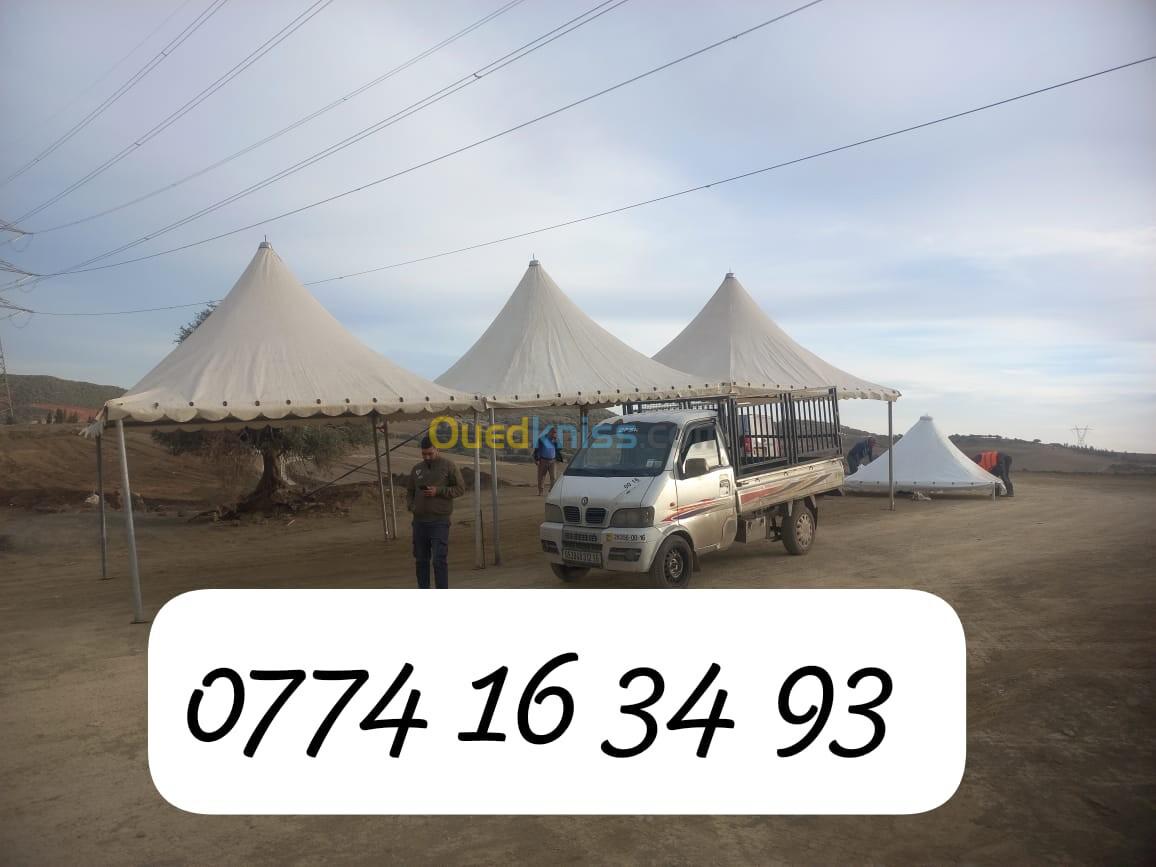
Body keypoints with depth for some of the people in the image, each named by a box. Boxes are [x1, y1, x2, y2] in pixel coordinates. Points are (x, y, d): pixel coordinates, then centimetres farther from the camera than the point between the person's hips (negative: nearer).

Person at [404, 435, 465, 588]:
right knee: (421, 559, 9)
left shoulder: (448, 466, 0)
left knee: (439, 560, -9)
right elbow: (409, 492, 20)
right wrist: (412, 506, 0)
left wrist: (438, 491, -14)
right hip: (419, 521, 5)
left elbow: (460, 488, -2)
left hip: (439, 521, -5)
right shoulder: (416, 469, 13)